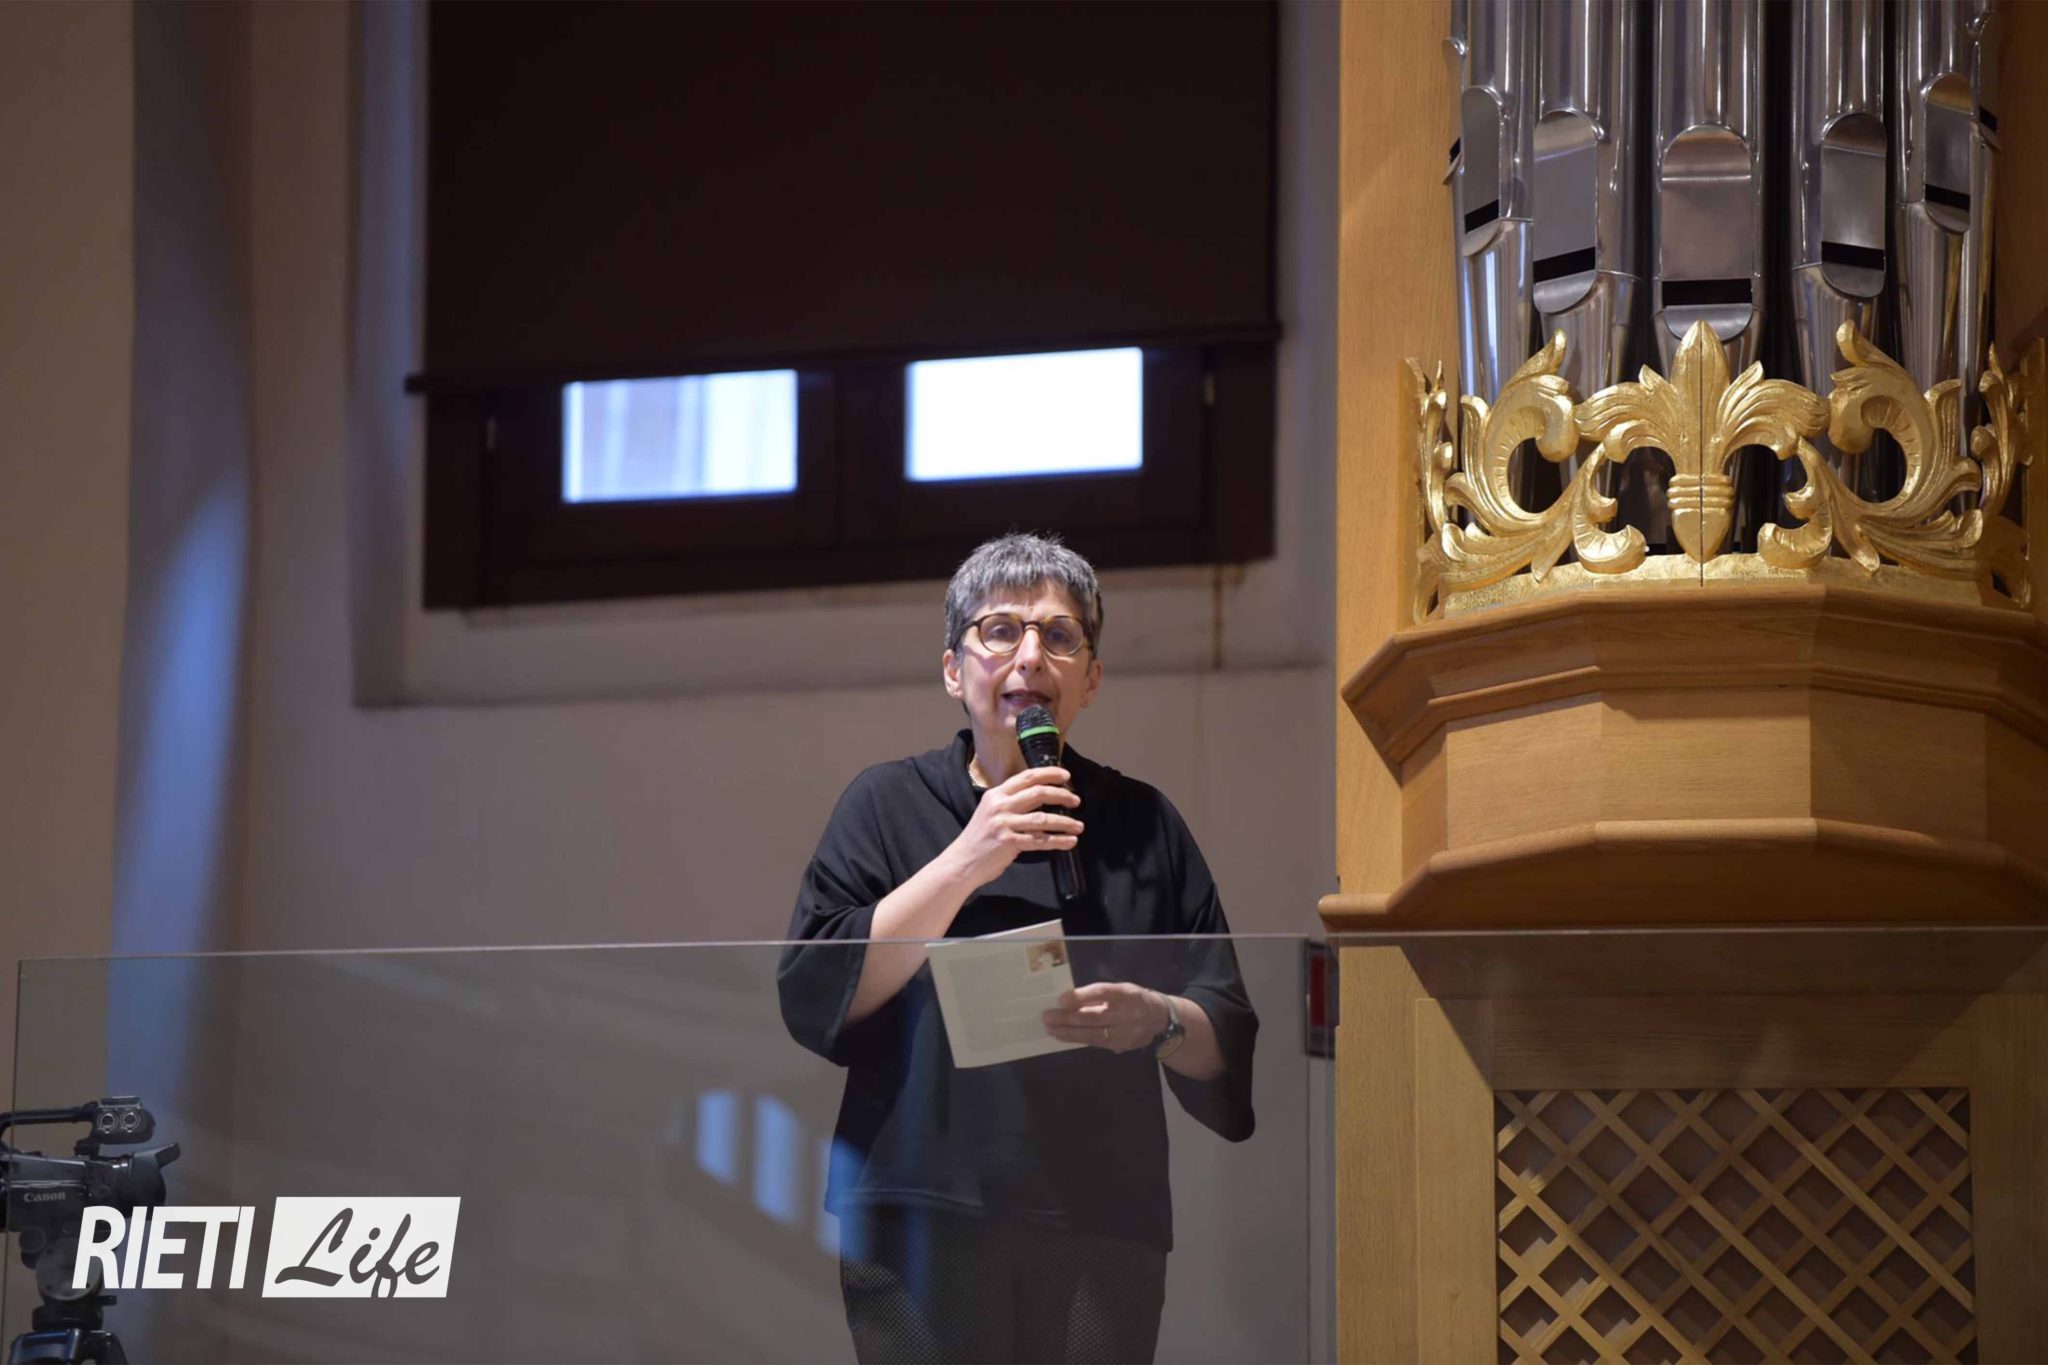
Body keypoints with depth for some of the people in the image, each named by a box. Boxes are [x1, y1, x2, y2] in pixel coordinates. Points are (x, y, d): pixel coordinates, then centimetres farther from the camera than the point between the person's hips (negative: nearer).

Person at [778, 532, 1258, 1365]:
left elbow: (1229, 1040, 12)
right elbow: (813, 998, -3)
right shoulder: (888, 804, 9)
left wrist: (1159, 1020, -11)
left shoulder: (1142, 823, 14)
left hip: (1103, 1230, 2)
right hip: (924, 1220, -2)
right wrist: (966, 862, -10)